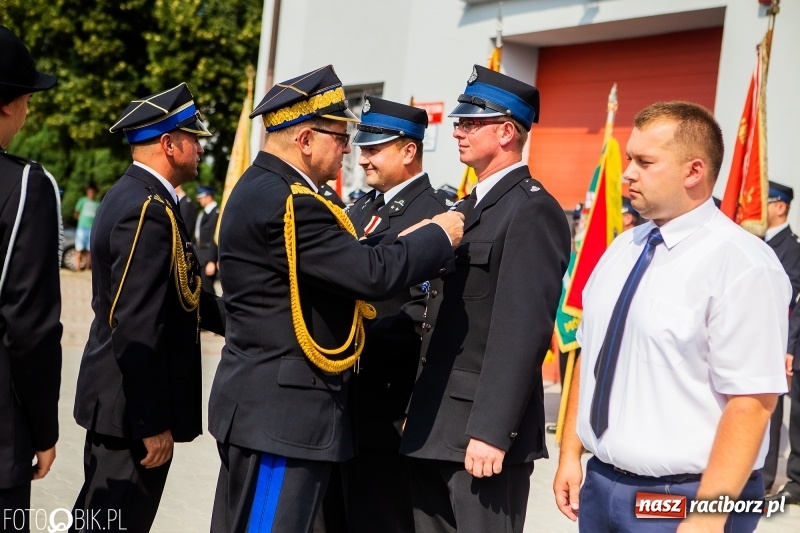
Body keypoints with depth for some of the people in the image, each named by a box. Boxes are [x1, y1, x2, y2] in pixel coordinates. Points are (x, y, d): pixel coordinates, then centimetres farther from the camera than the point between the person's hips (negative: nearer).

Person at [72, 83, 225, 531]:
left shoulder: (132, 196, 10)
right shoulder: (151, 211, -21)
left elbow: (175, 296, 13)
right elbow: (139, 328, -25)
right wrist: (155, 423, -22)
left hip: (115, 396, 10)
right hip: (135, 408, -10)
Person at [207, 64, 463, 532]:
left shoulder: (265, 189, 12)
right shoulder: (285, 202, -20)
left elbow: (347, 265, 14)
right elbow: (372, 273, -24)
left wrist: (414, 244, 9)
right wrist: (438, 236, -9)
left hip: (267, 406, 11)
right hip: (282, 413, -11)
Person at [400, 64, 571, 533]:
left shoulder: (533, 211, -12)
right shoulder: (468, 207, 17)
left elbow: (522, 329, -20)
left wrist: (490, 431, -24)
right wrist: (420, 413, 14)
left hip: (481, 429, -9)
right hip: (435, 424, 9)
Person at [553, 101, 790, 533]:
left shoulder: (740, 264, -16)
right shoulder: (621, 249, 7)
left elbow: (751, 403, -20)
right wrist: (570, 454, 10)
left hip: (681, 498, -7)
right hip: (599, 485, 7)